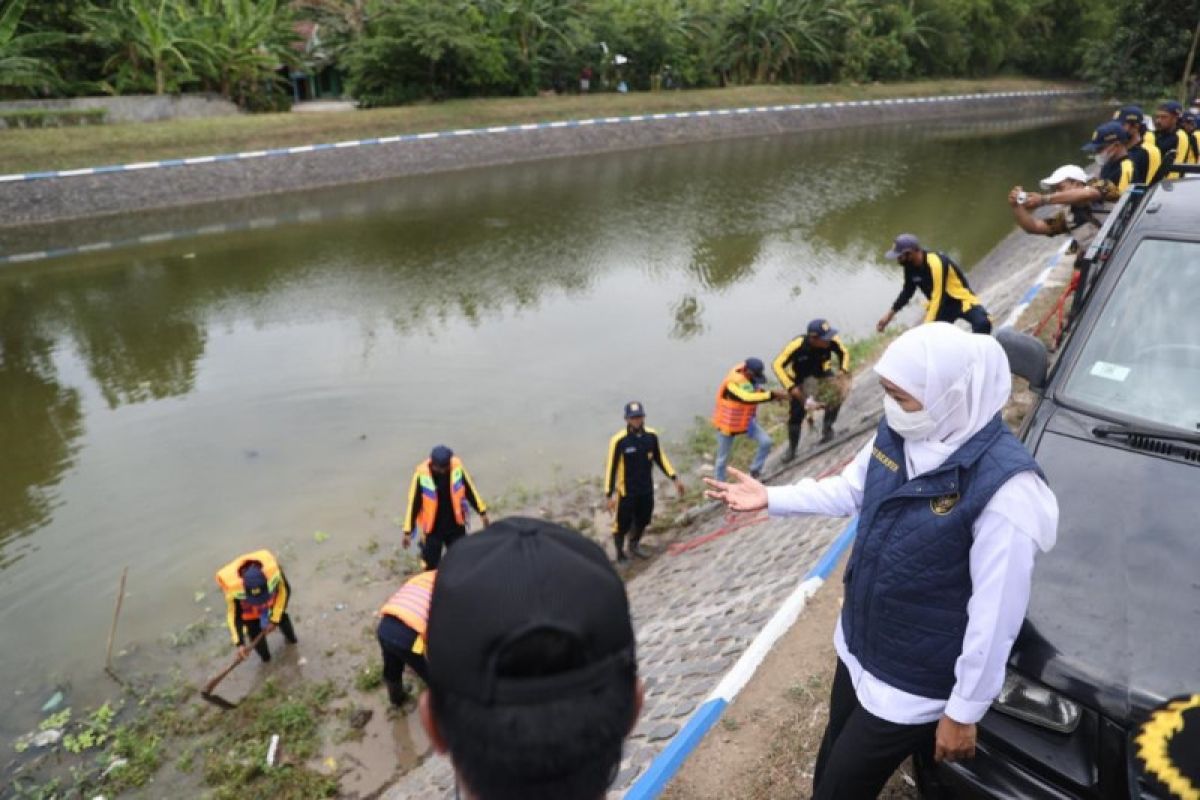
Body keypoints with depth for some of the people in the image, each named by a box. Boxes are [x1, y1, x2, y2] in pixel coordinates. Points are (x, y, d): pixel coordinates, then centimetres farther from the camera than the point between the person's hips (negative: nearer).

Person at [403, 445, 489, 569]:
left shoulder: (457, 467, -15)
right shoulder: (422, 474, -21)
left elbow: (470, 490, 0)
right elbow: (413, 503, -12)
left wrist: (482, 512, 6)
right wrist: (408, 531, -9)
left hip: (455, 526, 2)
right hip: (432, 529, -2)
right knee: (431, 565, 9)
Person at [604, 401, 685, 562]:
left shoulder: (651, 435, -7)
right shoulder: (618, 440, -20)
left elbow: (660, 458, 7)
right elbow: (611, 467, -14)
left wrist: (675, 478, 6)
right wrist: (610, 494, -14)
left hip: (647, 489, 5)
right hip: (626, 491, -4)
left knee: (643, 521, 20)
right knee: (622, 524, 5)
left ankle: (634, 545, 46)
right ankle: (620, 554, 28)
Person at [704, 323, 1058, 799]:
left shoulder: (1004, 488, -31)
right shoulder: (897, 435, -10)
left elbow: (995, 615, -24)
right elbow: (851, 490, 10)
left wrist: (965, 710, -14)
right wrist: (771, 499, 3)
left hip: (913, 685, -6)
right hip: (857, 647, 7)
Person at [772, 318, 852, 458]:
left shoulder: (832, 341, -30)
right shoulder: (797, 345, -37)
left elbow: (844, 353, -7)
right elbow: (778, 365, -29)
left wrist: (843, 371, -22)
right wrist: (791, 387, -34)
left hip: (821, 373, 2)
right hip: (800, 380, -2)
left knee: (839, 390, -26)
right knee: (796, 414, -2)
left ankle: (827, 427, -5)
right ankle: (792, 448, 19)